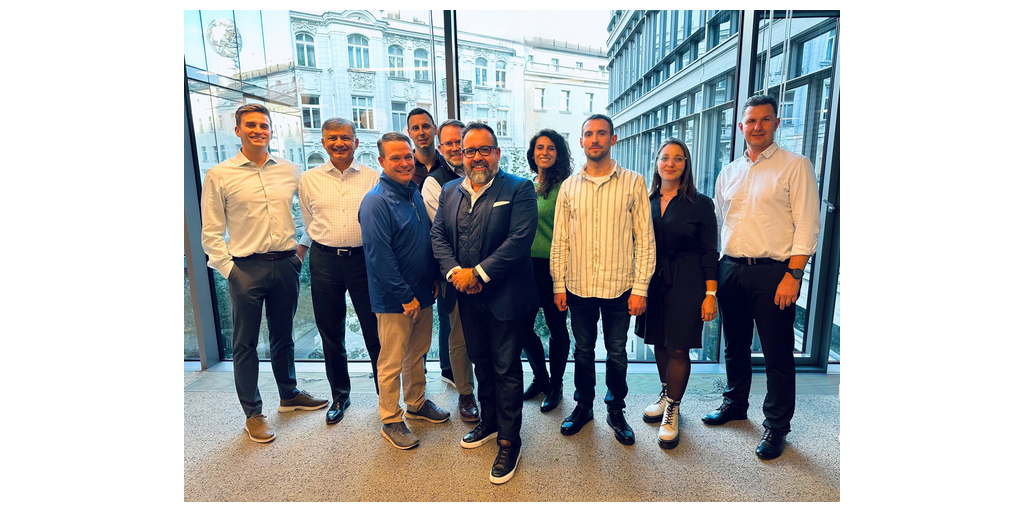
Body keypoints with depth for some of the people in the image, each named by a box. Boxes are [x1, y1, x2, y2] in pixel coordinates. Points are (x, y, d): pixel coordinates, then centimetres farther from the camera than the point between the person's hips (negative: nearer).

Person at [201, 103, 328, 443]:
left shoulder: (290, 171, 5)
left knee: (283, 336, 17)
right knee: (245, 343, 7)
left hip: (285, 264, 3)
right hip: (246, 268, -2)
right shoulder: (218, 176, -2)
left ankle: (289, 396, 35)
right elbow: (211, 233, -2)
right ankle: (253, 413, 22)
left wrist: (301, 250, 8)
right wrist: (228, 270, -7)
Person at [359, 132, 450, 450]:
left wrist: (434, 279, 11)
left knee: (417, 354, 20)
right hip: (394, 300, -7)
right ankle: (391, 421, 22)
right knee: (392, 362, 6)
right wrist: (405, 297, -18)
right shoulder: (376, 202, -16)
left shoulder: (414, 193, 9)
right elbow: (380, 256, -20)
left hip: (422, 294, 8)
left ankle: (416, 403, 39)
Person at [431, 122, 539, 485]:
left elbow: (520, 238, -18)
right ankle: (489, 422, 41)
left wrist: (479, 274, -18)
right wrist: (455, 272, -12)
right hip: (466, 297, 6)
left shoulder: (519, 189, -8)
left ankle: (509, 441, 22)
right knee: (480, 363, 20)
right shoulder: (450, 191, 10)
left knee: (506, 369, 5)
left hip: (503, 296, -5)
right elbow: (438, 235, 5)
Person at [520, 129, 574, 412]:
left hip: (553, 266, -6)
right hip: (527, 265, 6)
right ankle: (540, 378, 35)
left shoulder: (565, 186, -9)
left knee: (556, 327, 8)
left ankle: (556, 385, 28)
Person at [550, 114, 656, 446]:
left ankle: (616, 411, 32)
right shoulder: (569, 186, 4)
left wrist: (640, 288, -7)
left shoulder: (633, 183, -2)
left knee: (617, 354, 12)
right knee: (583, 351, 15)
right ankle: (583, 406, 35)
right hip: (578, 287, 2)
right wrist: (559, 285, 2)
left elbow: (645, 239, -3)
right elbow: (560, 240, 5)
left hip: (619, 288, -1)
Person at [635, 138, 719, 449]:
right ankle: (665, 395, 34)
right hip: (653, 282, 4)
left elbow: (709, 253, -3)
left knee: (678, 349, 1)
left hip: (685, 284, -3)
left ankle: (672, 410, 18)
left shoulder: (700, 204, -3)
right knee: (660, 343, 13)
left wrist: (710, 295, -8)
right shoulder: (646, 202, 6)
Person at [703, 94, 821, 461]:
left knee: (777, 354, 4)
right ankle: (735, 403, 36)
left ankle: (776, 426, 20)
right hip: (730, 269, 5)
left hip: (772, 272, -5)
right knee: (735, 345, 17)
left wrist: (793, 275, -16)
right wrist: (712, 269, 10)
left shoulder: (795, 166, -2)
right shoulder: (729, 173, 14)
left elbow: (807, 226, -9)